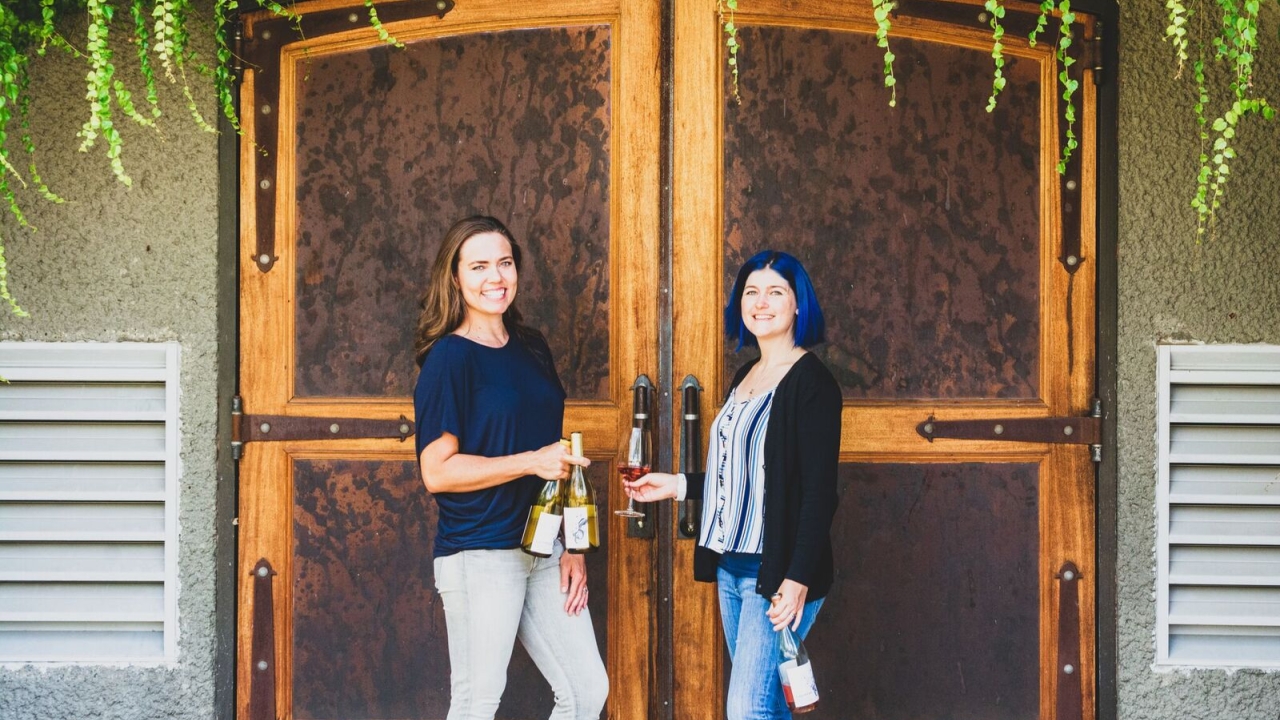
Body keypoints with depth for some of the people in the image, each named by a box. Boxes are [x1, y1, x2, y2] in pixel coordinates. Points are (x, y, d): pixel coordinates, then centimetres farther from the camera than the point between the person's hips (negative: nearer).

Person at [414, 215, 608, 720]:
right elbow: (437, 471, -14)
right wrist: (532, 462, -21)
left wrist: (570, 546, 11)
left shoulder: (532, 348, 12)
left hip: (543, 553, 7)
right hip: (479, 557, -7)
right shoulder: (450, 357, -8)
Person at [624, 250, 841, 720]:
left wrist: (798, 579, -21)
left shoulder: (811, 381, -10)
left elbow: (819, 491, -15)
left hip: (778, 573, -8)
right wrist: (678, 485, 16)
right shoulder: (745, 376, 15)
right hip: (732, 568, 8)